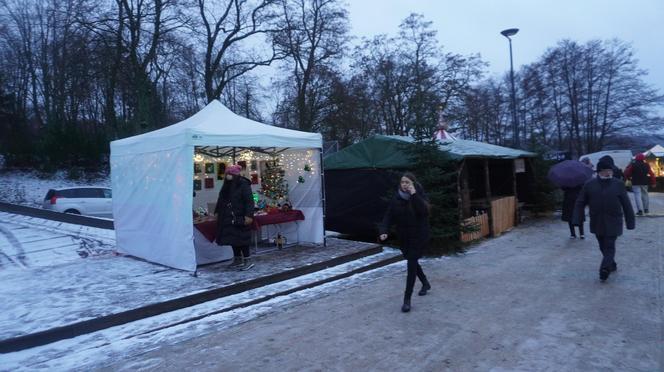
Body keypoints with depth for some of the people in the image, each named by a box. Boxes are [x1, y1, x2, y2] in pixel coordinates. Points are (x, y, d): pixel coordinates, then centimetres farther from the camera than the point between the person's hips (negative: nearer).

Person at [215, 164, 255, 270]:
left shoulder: (243, 185, -12)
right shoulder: (226, 186, 11)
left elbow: (249, 201, -17)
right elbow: (221, 200, 20)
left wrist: (248, 215, -23)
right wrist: (217, 212, 17)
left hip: (240, 218, -7)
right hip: (228, 218, 8)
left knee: (241, 239, -6)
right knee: (232, 239, 11)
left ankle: (247, 260, 2)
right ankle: (237, 260, 22)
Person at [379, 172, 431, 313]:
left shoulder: (420, 196, -11)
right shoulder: (396, 199, -3)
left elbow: (424, 210, -30)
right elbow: (388, 216, -7)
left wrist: (414, 195, -31)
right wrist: (384, 231, -22)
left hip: (419, 236, -5)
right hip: (404, 237, 5)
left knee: (411, 264, -13)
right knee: (412, 262, 20)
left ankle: (407, 299, -8)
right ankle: (425, 283, 48)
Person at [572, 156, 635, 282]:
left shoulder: (618, 184, -3)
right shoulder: (589, 185, -2)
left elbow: (626, 204, 2)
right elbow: (580, 203, 1)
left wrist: (630, 222, 2)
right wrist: (576, 220, -6)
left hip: (613, 223, -2)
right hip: (597, 223, 2)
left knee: (609, 247, -6)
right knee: (604, 247, 15)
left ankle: (605, 269, -8)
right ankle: (611, 265, 33)